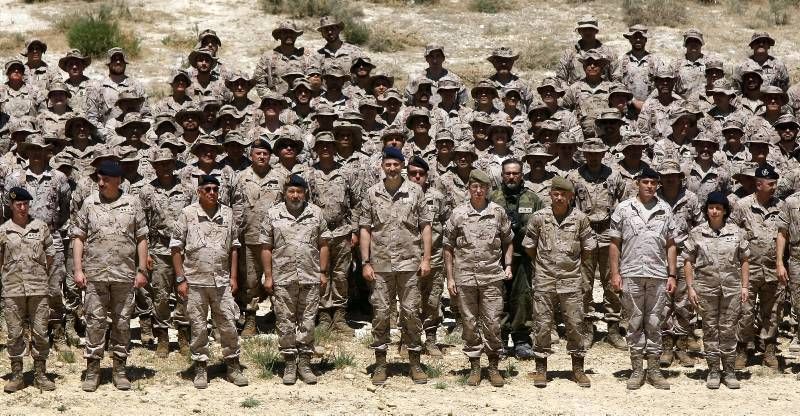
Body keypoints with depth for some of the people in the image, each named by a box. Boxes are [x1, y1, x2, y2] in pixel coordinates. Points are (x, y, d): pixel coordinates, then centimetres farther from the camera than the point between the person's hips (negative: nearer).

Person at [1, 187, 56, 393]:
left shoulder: (41, 227, 4)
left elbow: (50, 252, 13)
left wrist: (42, 273, 10)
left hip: (38, 288, 0)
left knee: (40, 332, 3)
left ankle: (40, 374, 12)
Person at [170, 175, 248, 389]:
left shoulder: (227, 214, 6)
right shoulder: (188, 214, -3)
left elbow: (233, 247, 12)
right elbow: (176, 247, -1)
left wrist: (233, 277, 7)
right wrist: (181, 279, -5)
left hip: (221, 281, 2)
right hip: (195, 281, -2)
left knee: (229, 325, 4)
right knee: (198, 327, 5)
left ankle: (232, 366, 16)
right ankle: (200, 368, 16)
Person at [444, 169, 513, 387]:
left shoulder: (498, 212, 5)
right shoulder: (458, 213, 3)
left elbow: (508, 242, 15)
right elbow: (448, 247, 6)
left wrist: (508, 265, 1)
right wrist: (450, 278, 2)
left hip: (492, 276, 0)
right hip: (465, 276, 0)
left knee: (492, 323, -1)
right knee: (470, 324, 7)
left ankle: (494, 367, 11)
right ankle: (474, 367, 17)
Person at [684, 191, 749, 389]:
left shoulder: (737, 232, 3)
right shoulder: (697, 233, 1)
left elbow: (744, 261, 7)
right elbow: (688, 261, 3)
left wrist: (744, 286, 2)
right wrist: (690, 287, -2)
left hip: (731, 287, 0)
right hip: (706, 287, 0)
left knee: (728, 329, 4)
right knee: (710, 329, 6)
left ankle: (729, 370, 13)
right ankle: (713, 370, 15)